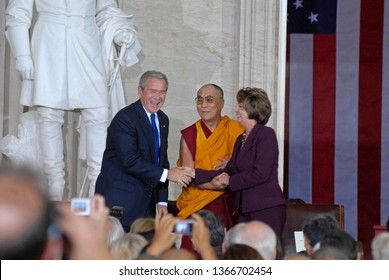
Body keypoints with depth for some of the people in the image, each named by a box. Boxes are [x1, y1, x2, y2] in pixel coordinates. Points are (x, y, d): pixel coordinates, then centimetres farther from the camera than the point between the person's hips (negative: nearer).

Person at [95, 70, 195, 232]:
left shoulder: (163, 120, 14)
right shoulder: (125, 118, -13)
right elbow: (130, 161, -21)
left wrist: (162, 202, 11)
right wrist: (167, 174, -21)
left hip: (146, 203, 7)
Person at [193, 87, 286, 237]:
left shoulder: (266, 134, -8)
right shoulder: (241, 139, 17)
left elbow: (260, 174, -16)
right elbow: (228, 171, 18)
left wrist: (230, 181, -4)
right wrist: (194, 174, 12)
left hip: (267, 209, -8)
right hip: (245, 210, 8)